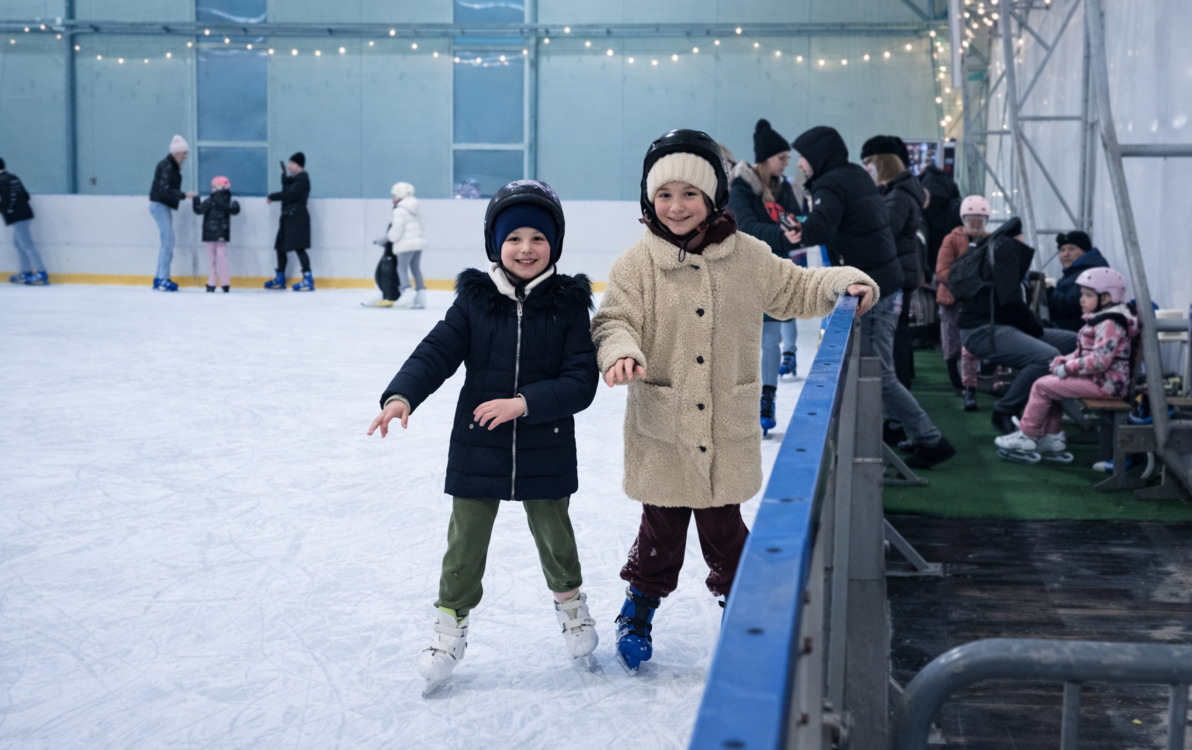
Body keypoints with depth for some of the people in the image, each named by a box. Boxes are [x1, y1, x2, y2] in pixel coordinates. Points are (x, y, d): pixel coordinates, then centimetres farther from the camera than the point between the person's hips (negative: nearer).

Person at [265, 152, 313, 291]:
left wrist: (272, 197, -10)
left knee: (298, 247, -14)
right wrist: (284, 176, 8)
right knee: (280, 247, 14)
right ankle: (280, 278, 25)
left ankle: (308, 279, -14)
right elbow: (286, 192, 15)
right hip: (288, 217, 10)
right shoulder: (293, 179, 19)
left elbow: (288, 195, -22)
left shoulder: (302, 180, -13)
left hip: (297, 217, -10)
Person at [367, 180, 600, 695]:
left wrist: (525, 403, -24)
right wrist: (402, 395, -27)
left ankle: (570, 600, 46)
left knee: (554, 535, 18)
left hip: (546, 451, 0)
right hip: (477, 447, 1)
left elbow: (581, 381, -12)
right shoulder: (475, 301, -4)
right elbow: (436, 352, -10)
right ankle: (451, 623, 28)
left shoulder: (569, 306, -8)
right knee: (465, 541, 9)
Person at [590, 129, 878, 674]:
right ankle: (638, 610, 34)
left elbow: (793, 291, 14)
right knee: (662, 530, 10)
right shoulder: (637, 263, -7)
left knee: (723, 527, 14)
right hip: (662, 430, -1)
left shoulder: (748, 256, 0)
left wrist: (841, 283, -2)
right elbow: (614, 320, -10)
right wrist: (621, 351, -31)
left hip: (728, 431, 1)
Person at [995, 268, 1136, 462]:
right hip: (1094, 379, 11)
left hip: (1104, 383, -11)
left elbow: (1099, 360, -27)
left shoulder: (1109, 324, -18)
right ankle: (1053, 439, 14)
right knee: (1048, 383, 15)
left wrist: (1068, 368, -20)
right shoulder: (1098, 321, 16)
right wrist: (1064, 360, 4)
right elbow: (1083, 352, 22)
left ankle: (1027, 437, 0)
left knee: (1042, 386, -11)